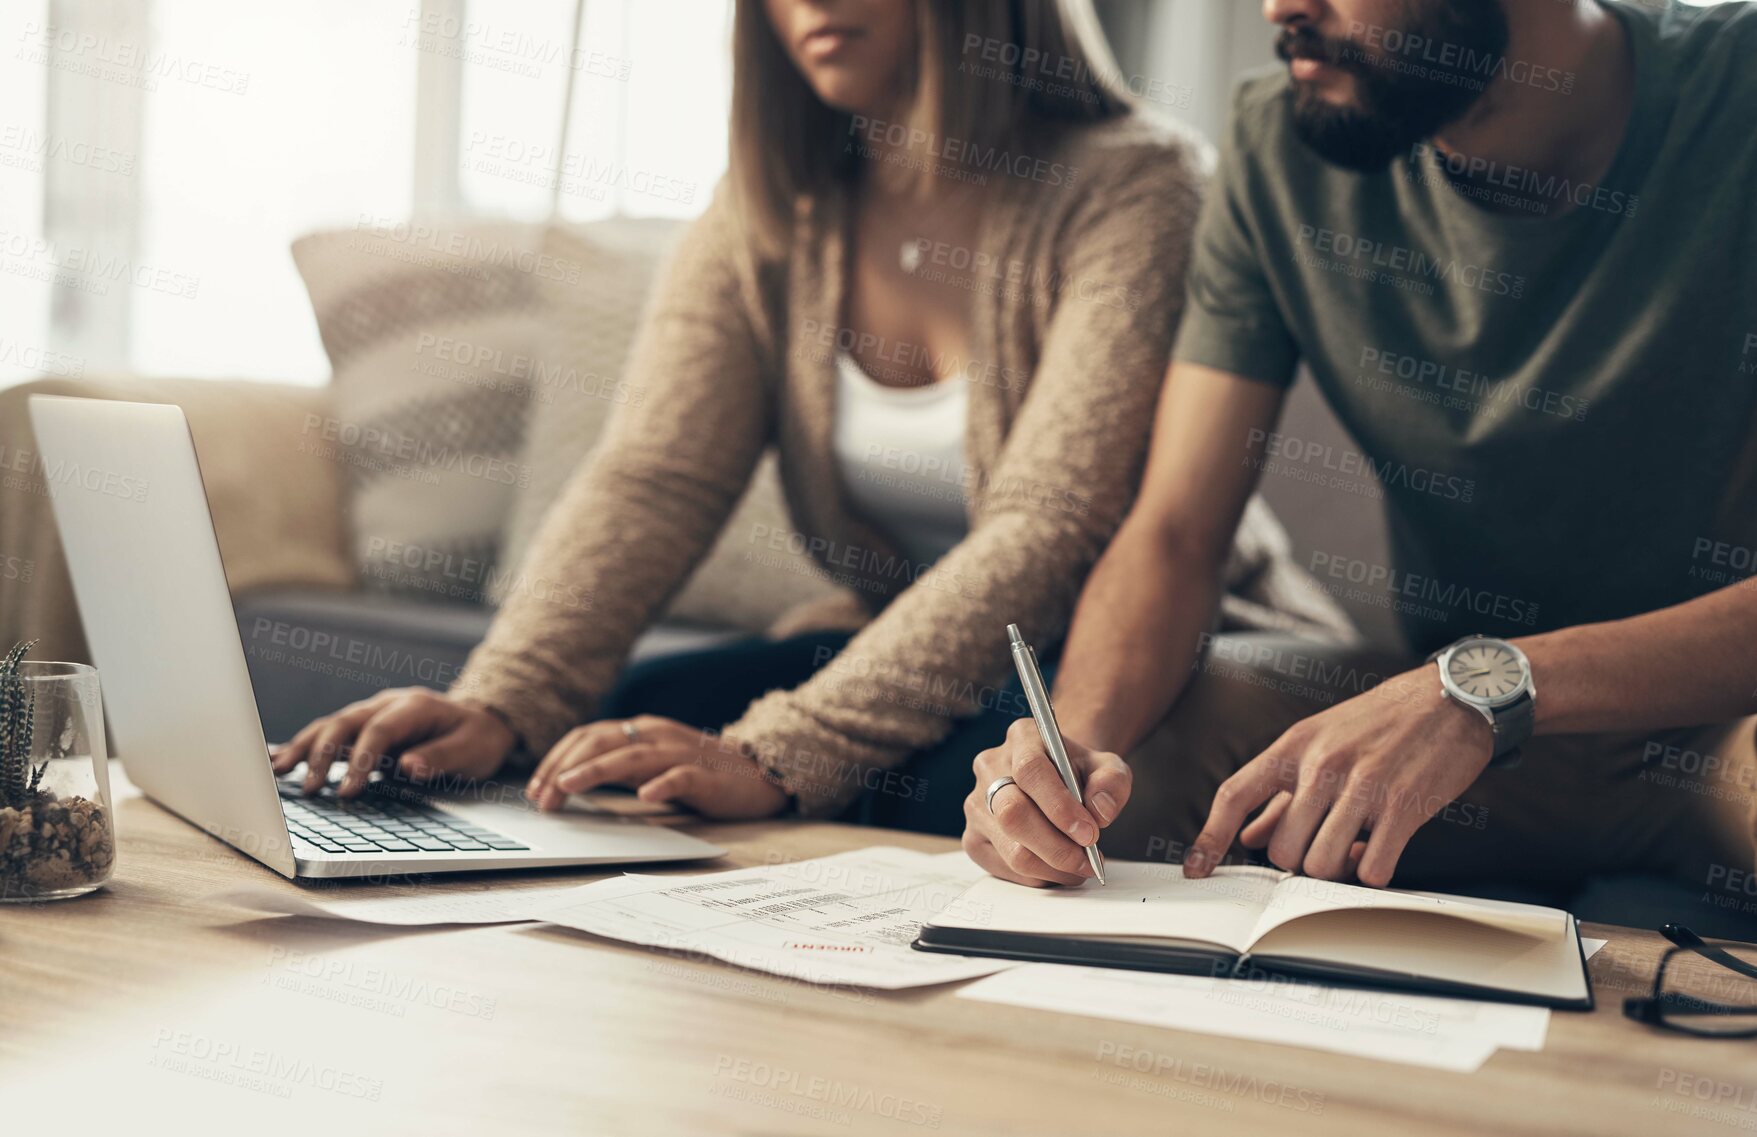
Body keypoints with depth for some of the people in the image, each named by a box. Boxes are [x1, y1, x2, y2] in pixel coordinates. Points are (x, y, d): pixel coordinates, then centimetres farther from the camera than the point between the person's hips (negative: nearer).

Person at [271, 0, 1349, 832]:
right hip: (905, 647, 5)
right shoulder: (770, 211, 4)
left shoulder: (1138, 192, -15)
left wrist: (777, 754, -36)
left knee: (968, 786, -36)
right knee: (610, 742, -16)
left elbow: (1046, 534, -26)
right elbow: (651, 479, -8)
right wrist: (500, 703, -26)